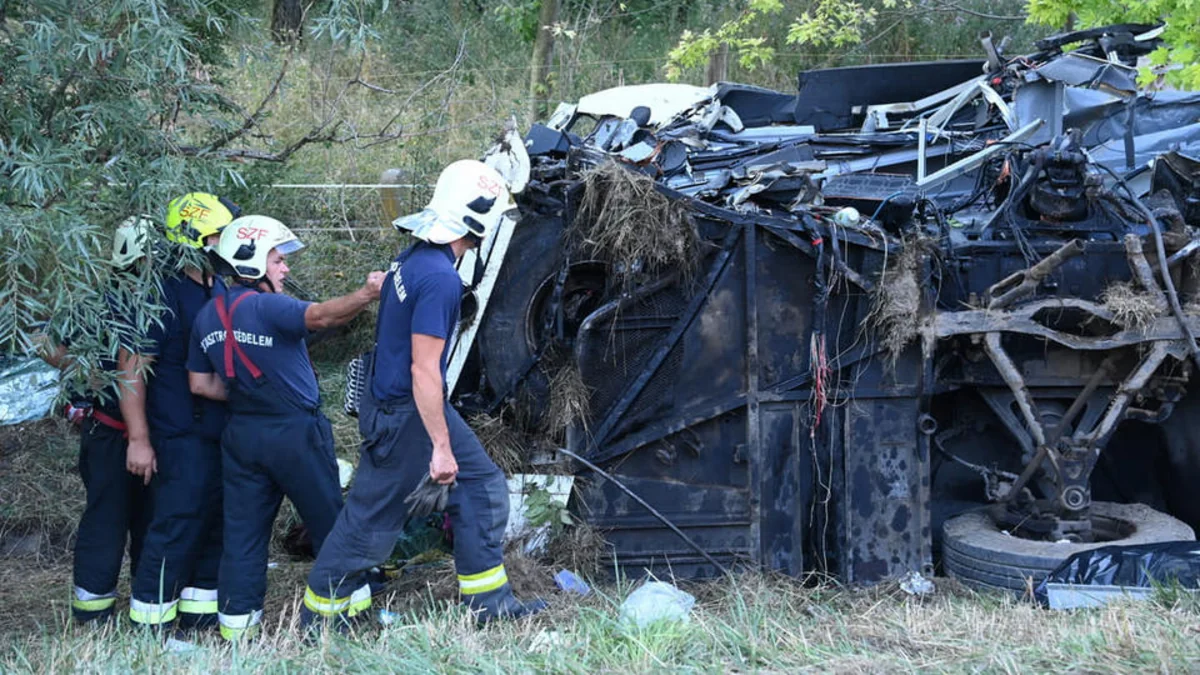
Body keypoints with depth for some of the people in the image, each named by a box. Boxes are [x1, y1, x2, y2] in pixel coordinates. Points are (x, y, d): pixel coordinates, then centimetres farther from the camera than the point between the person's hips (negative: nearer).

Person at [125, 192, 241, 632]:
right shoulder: (164, 294, -14)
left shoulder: (220, 290, 11)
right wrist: (138, 439, -20)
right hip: (180, 436, -8)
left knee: (216, 523, 13)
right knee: (177, 526, -7)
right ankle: (148, 622, 3)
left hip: (220, 431, 8)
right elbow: (132, 366, -17)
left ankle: (200, 611, 25)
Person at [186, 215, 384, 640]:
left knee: (243, 530, 9)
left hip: (241, 435, 7)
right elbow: (320, 316, -36)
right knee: (330, 523, 8)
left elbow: (201, 385, 11)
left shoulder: (207, 317, 8)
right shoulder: (266, 307, -16)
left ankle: (236, 623, 10)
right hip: (294, 433, -7)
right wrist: (366, 295, -46)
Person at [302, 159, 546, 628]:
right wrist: (442, 447, -20)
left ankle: (488, 601, 18)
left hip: (398, 401, 10)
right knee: (371, 518, 3)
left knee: (482, 484, 12)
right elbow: (424, 370, -25)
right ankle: (318, 618, 18)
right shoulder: (440, 278, -25)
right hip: (403, 417, -10)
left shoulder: (414, 258, 5)